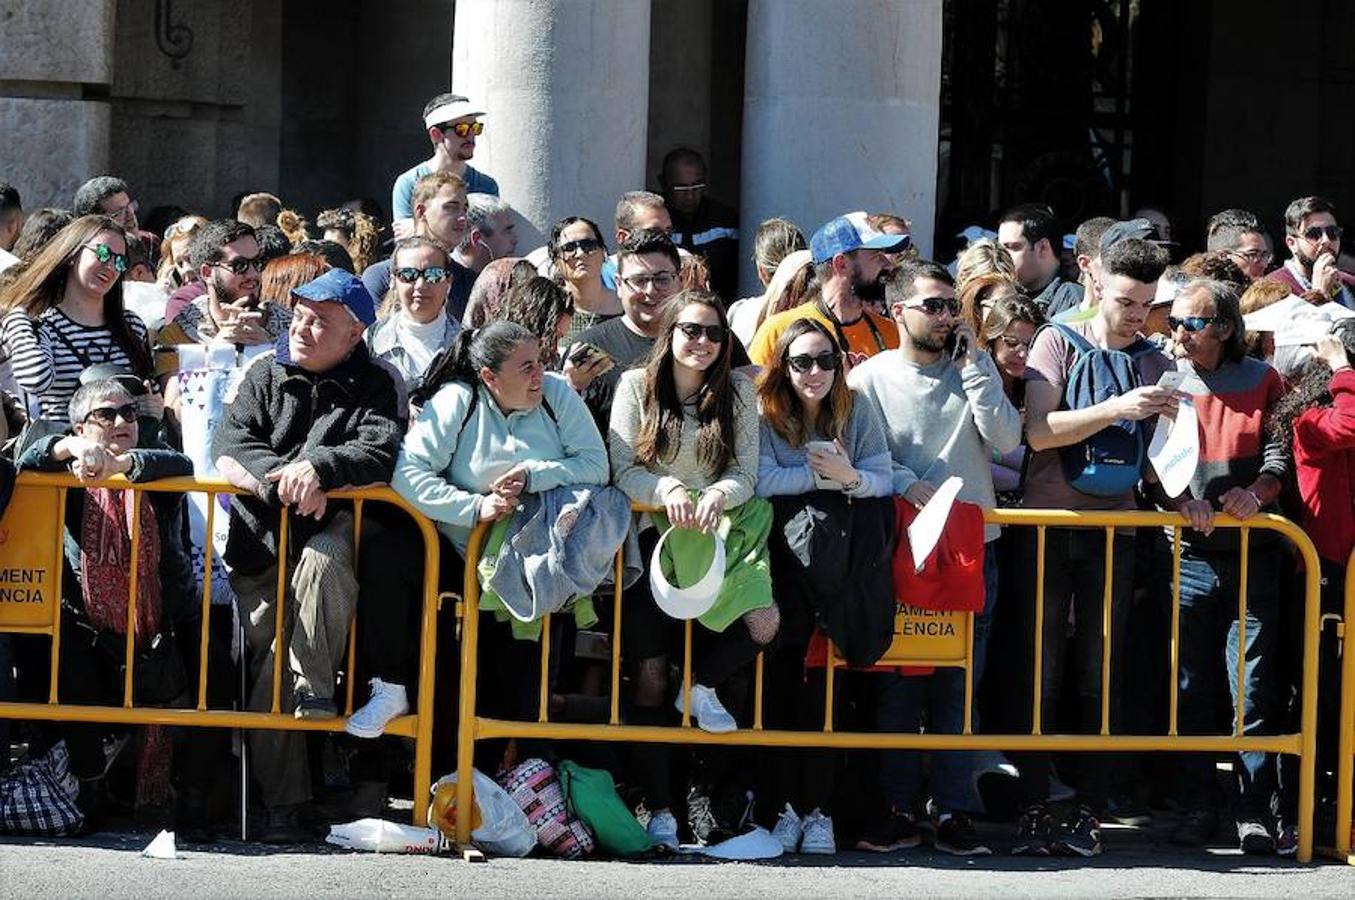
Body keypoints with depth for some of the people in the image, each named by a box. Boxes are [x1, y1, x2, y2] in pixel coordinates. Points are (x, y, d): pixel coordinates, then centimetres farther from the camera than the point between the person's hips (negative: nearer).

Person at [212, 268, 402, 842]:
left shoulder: (373, 387, 6)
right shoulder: (265, 377, 12)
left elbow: (381, 453, -12)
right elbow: (227, 449, -3)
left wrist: (317, 468, -29)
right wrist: (283, 480, -21)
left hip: (335, 528, -3)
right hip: (260, 541, 3)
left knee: (322, 560, -38)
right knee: (268, 663, -5)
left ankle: (315, 686, -25)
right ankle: (281, 804, 0)